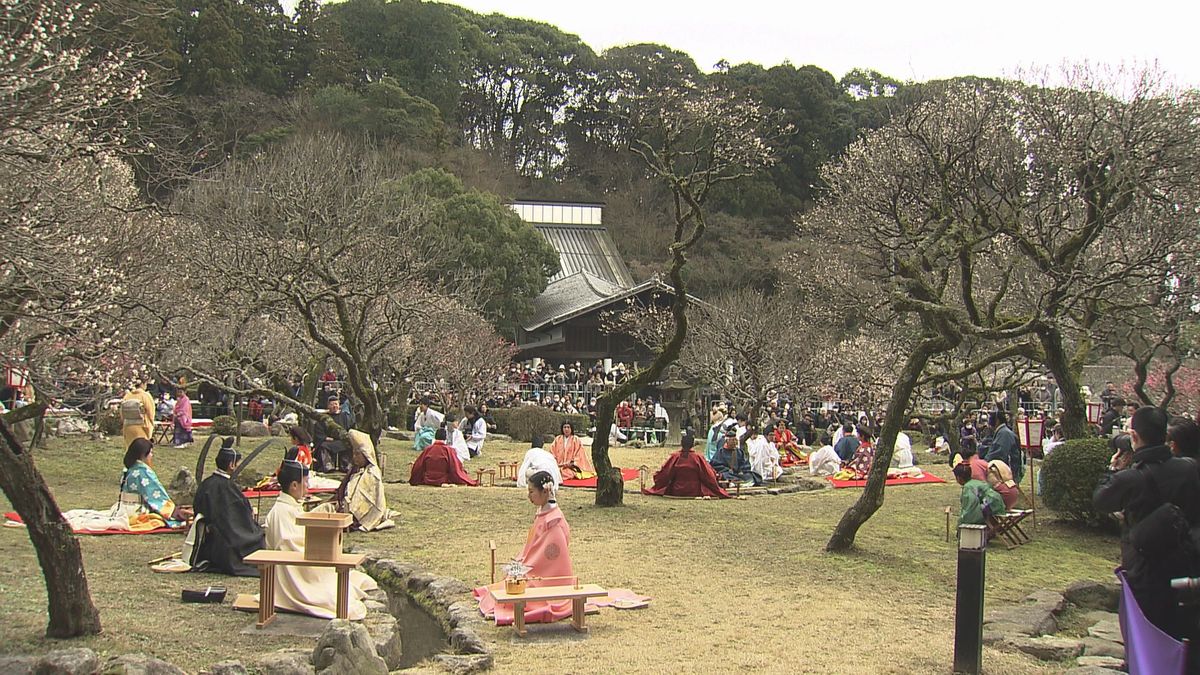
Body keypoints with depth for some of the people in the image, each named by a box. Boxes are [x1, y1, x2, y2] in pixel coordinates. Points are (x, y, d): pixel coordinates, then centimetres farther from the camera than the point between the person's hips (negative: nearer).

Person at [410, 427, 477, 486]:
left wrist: (413, 481, 21)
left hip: (427, 481, 4)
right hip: (444, 481, -4)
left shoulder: (427, 450, -2)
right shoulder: (449, 450, -9)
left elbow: (417, 467, 6)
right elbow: (456, 468, -9)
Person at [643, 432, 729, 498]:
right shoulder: (698, 458, -11)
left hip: (675, 492, 1)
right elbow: (709, 477, -5)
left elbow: (663, 476, -6)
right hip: (695, 493, -1)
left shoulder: (674, 457, -9)